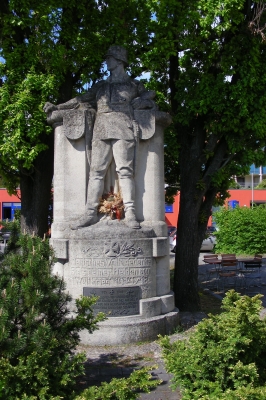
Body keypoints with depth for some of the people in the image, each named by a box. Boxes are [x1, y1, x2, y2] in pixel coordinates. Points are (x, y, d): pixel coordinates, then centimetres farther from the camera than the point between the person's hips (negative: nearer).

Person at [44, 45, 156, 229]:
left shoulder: (134, 85, 21)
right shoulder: (101, 86, 28)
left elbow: (150, 100, 26)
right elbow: (81, 100, 26)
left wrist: (142, 102, 4)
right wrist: (57, 107, 21)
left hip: (123, 131, -3)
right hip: (101, 131, 3)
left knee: (125, 171, -12)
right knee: (96, 171, -6)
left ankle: (130, 213, -14)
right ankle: (91, 213, -8)